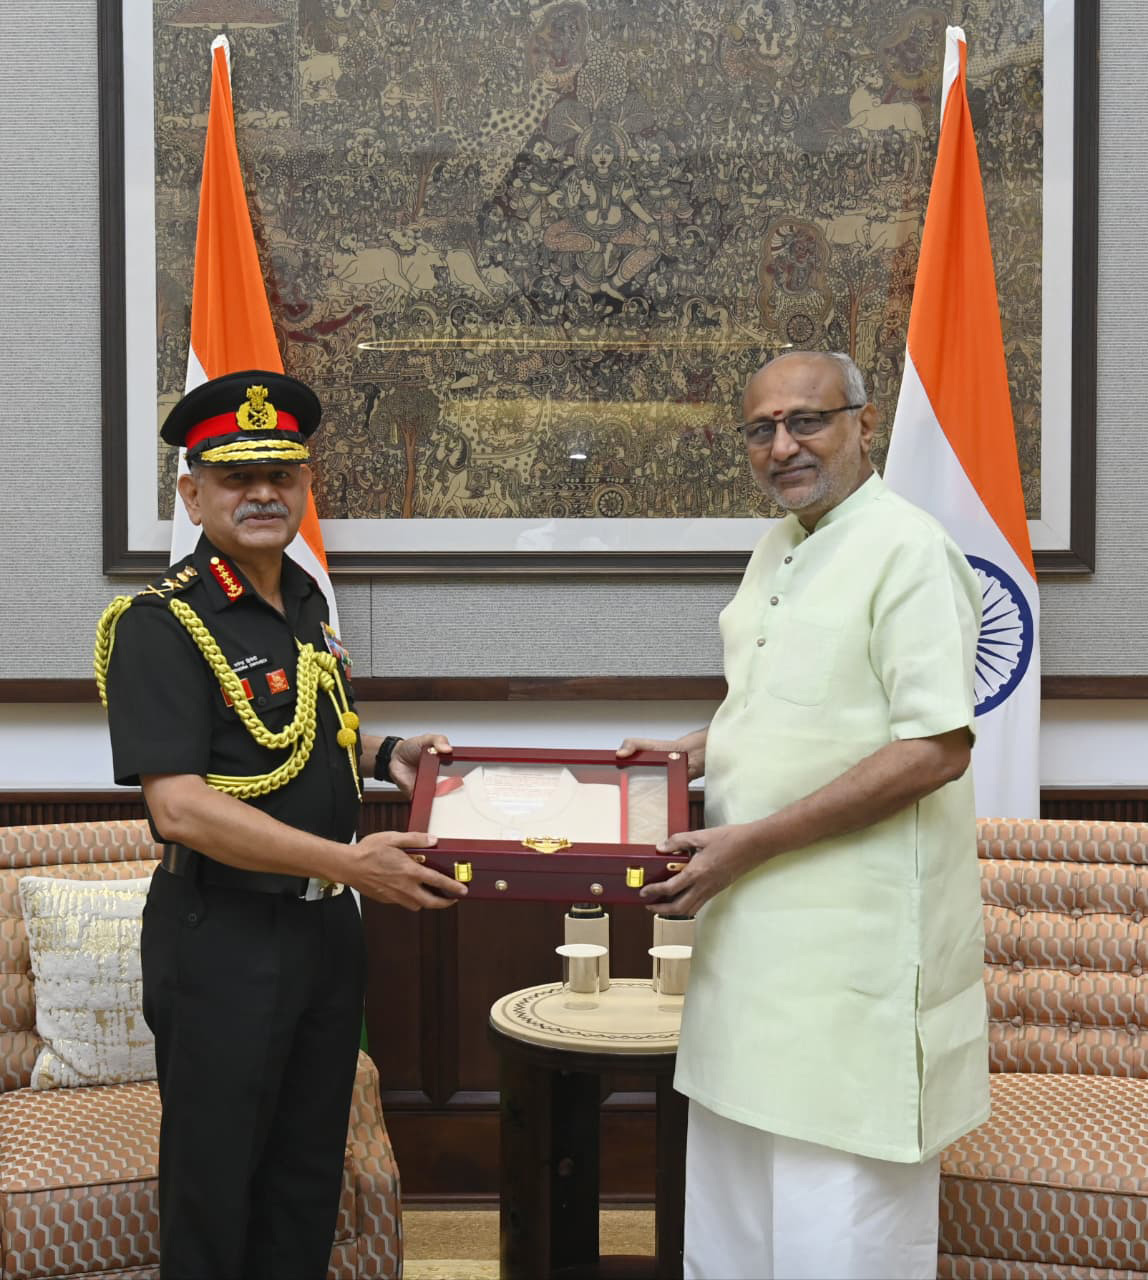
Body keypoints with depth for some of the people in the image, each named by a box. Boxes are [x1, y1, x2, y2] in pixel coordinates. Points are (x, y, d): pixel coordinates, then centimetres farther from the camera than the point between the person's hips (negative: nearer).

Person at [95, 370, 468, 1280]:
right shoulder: (160, 625, -16)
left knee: (309, 1173, 19)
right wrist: (347, 862, -28)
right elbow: (181, 807, -24)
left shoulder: (305, 600, 8)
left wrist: (383, 754, 4)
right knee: (215, 1182, 8)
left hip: (326, 925, 7)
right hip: (224, 938, -7)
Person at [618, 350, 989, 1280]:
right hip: (756, 924, 9)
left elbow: (937, 748, -21)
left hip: (858, 936, -9)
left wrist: (753, 841, -20)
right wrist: (684, 752, 11)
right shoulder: (776, 551, 14)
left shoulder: (906, 549, -14)